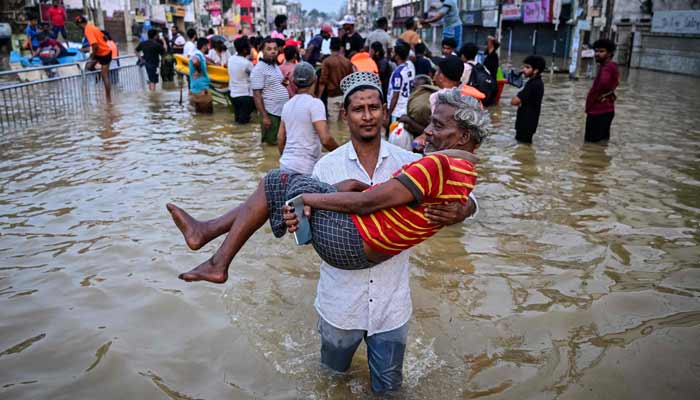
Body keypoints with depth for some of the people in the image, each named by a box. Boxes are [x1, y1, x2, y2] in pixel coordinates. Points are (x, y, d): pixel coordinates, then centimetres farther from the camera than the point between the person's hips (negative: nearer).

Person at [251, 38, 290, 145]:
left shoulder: (275, 66, 12)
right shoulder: (259, 69, -12)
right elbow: (257, 95, -16)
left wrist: (284, 82, 8)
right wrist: (264, 116, -20)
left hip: (284, 111, 8)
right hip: (271, 112, -8)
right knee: (272, 142, 0)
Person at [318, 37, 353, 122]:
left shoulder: (327, 61, -7)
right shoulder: (347, 61, 4)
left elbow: (323, 81, -10)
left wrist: (318, 97, -5)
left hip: (333, 96, -4)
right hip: (346, 95, 4)